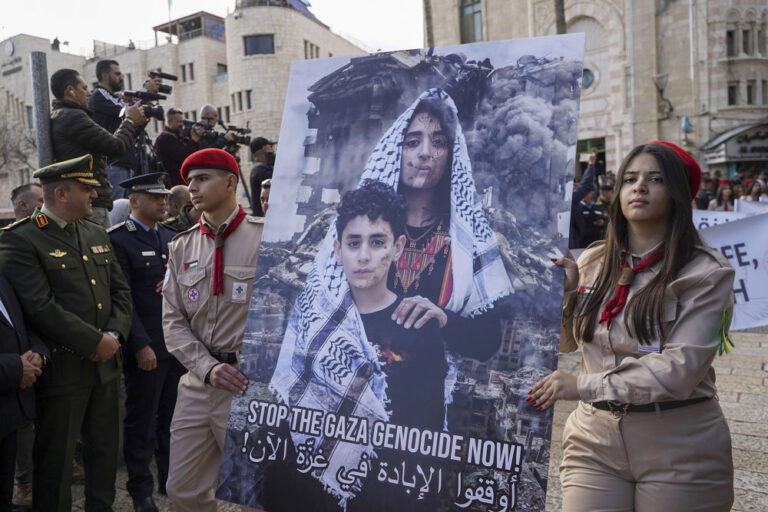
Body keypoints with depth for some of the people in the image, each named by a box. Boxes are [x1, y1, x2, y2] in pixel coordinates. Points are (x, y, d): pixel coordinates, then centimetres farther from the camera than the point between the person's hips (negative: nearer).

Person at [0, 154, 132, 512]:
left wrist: (115, 334, -6)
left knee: (105, 449, 19)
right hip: (62, 371, -7)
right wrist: (96, 341, -18)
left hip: (106, 363, 7)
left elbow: (120, 290, 10)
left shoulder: (96, 234, 10)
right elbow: (41, 308, -21)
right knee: (56, 458, 9)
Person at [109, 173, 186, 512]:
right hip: (145, 349, -6)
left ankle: (172, 480, 31)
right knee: (142, 421, 7)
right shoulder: (118, 240, -7)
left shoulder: (172, 238, 14)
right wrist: (141, 344, -16)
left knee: (173, 419, 15)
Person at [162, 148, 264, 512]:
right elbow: (173, 320, 7)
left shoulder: (265, 237, -7)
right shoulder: (181, 247, 10)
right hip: (198, 383, 5)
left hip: (254, 384, -5)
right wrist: (208, 367, -9)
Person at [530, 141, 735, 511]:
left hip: (679, 451, -2)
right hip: (594, 439, 3)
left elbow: (680, 368, -19)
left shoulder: (705, 272, -9)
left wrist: (584, 386, -21)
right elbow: (565, 343, 11)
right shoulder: (593, 261, 3)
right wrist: (567, 292, -6)